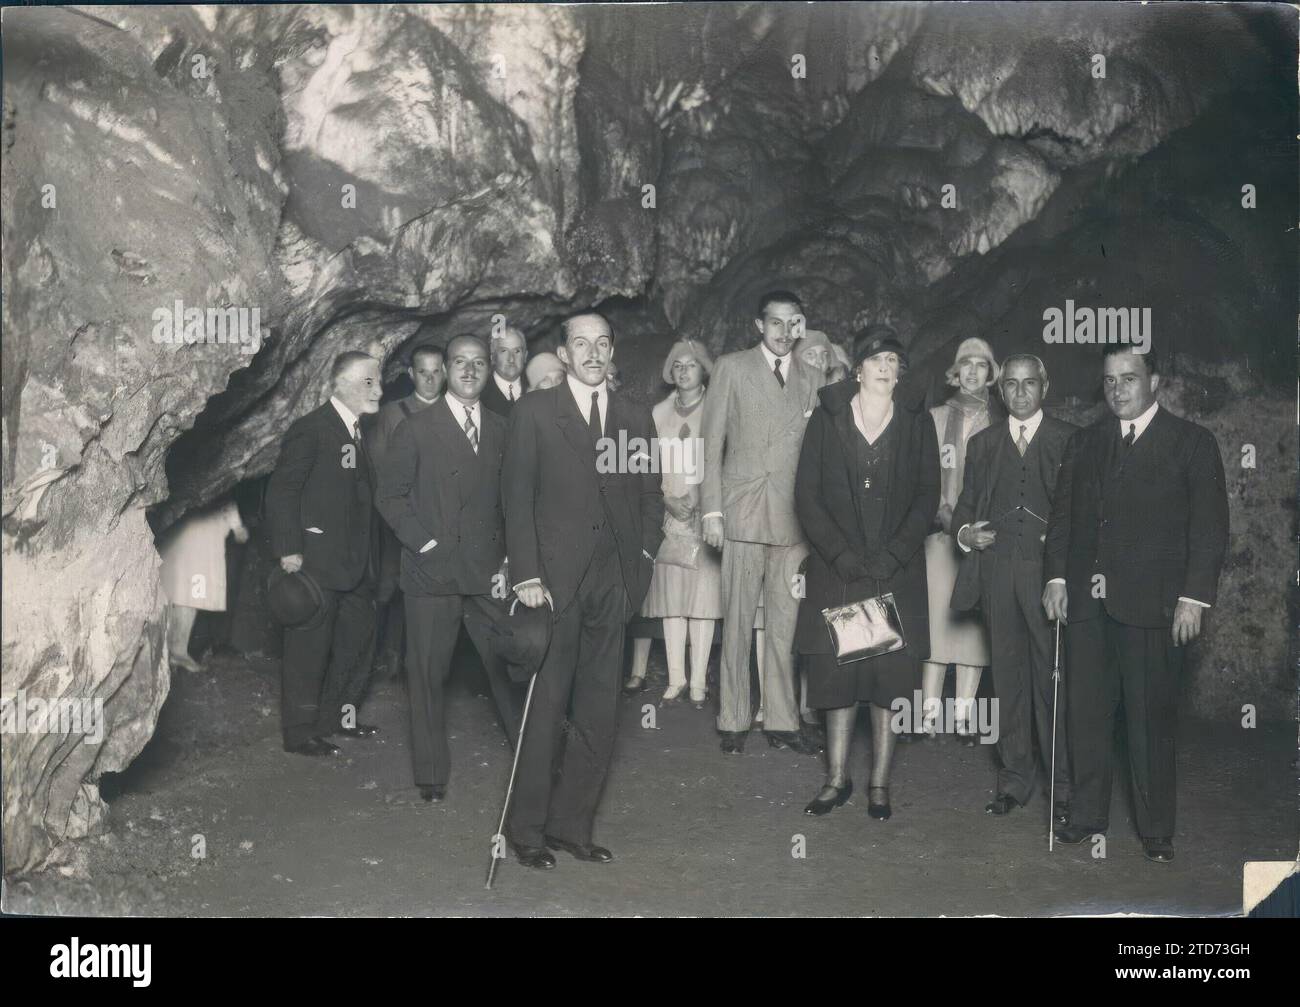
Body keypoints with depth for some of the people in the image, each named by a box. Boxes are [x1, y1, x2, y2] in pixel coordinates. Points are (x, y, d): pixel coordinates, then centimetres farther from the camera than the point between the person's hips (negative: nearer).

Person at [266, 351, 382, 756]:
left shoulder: (363, 432, 13)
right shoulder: (311, 429, -12)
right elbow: (281, 491, -14)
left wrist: (369, 556, 13)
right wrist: (288, 551, -19)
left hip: (356, 564, 9)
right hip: (317, 561, -9)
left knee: (357, 640, 17)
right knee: (309, 647, -1)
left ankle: (339, 716, 31)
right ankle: (300, 733, 9)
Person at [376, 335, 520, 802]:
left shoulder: (501, 430, 11)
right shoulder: (416, 429, 2)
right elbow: (390, 496, 1)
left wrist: (508, 559, 4)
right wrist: (427, 545, -7)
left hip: (488, 571, 2)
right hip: (432, 570, -2)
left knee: (509, 665, -1)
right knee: (428, 674, 3)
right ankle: (431, 775, 13)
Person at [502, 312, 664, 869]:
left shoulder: (636, 418, 12)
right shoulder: (534, 412, 1)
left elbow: (651, 497, 18)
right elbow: (516, 496, -3)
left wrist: (643, 557, 5)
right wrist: (526, 575, -10)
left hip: (613, 584, 4)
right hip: (555, 580, -4)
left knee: (598, 713, 6)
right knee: (545, 707, 0)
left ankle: (572, 824, 18)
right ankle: (527, 828, 11)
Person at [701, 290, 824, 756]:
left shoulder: (813, 381, 13)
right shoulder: (731, 368, 6)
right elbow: (712, 445, 3)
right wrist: (712, 510, -4)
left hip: (795, 517, 2)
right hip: (744, 514, -2)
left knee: (784, 625, 4)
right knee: (737, 621, 0)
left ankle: (781, 721, 12)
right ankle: (733, 722, 9)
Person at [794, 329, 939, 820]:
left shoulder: (916, 423, 7)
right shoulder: (827, 419, 5)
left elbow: (928, 496, 2)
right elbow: (806, 494, 0)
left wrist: (892, 556, -10)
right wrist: (841, 555, -10)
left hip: (897, 572, 0)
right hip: (836, 571, 0)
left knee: (891, 677, 0)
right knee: (837, 674, 2)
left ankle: (880, 784, 8)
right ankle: (837, 779, 12)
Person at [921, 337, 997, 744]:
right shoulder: (936, 418, 10)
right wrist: (942, 514, -6)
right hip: (942, 533, 0)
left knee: (974, 622, -1)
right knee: (937, 616, -5)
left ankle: (964, 718, 3)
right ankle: (928, 714, -3)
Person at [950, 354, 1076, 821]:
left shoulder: (1069, 440, 5)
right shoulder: (982, 444, 16)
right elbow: (965, 502, 19)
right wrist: (965, 531, -1)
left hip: (1050, 570, -3)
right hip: (997, 571, 3)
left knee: (1053, 675, -4)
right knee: (1008, 675, 7)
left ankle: (1063, 783, 5)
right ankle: (1015, 779, 15)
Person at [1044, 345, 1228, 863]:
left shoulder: (1192, 443, 1)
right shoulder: (1084, 442, 14)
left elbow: (1209, 525, -3)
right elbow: (1062, 514, 14)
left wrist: (1194, 597, -10)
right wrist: (1056, 576, 2)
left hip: (1152, 605, -4)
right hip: (1087, 602, 4)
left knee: (1151, 720, 1)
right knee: (1086, 714, 8)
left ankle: (1156, 830, 12)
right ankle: (1087, 814, 21)